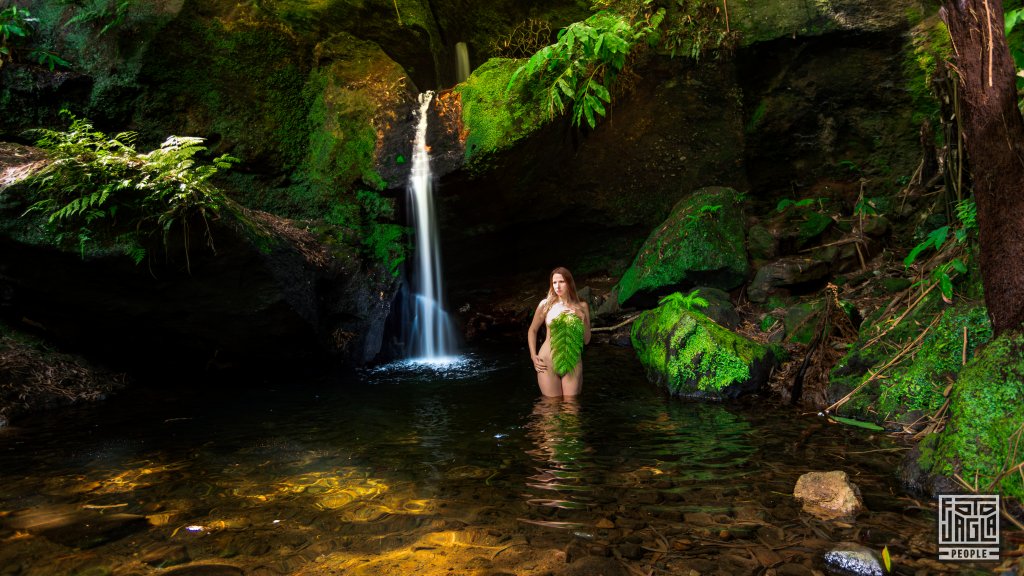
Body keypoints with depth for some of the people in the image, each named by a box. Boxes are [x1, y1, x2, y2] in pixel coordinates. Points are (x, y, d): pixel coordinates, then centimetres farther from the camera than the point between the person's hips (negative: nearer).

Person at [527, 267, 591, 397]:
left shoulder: (581, 307, 3)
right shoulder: (545, 304, -1)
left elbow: (586, 340, 3)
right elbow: (532, 330, 12)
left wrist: (582, 317, -9)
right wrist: (533, 356, 4)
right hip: (547, 363, -1)